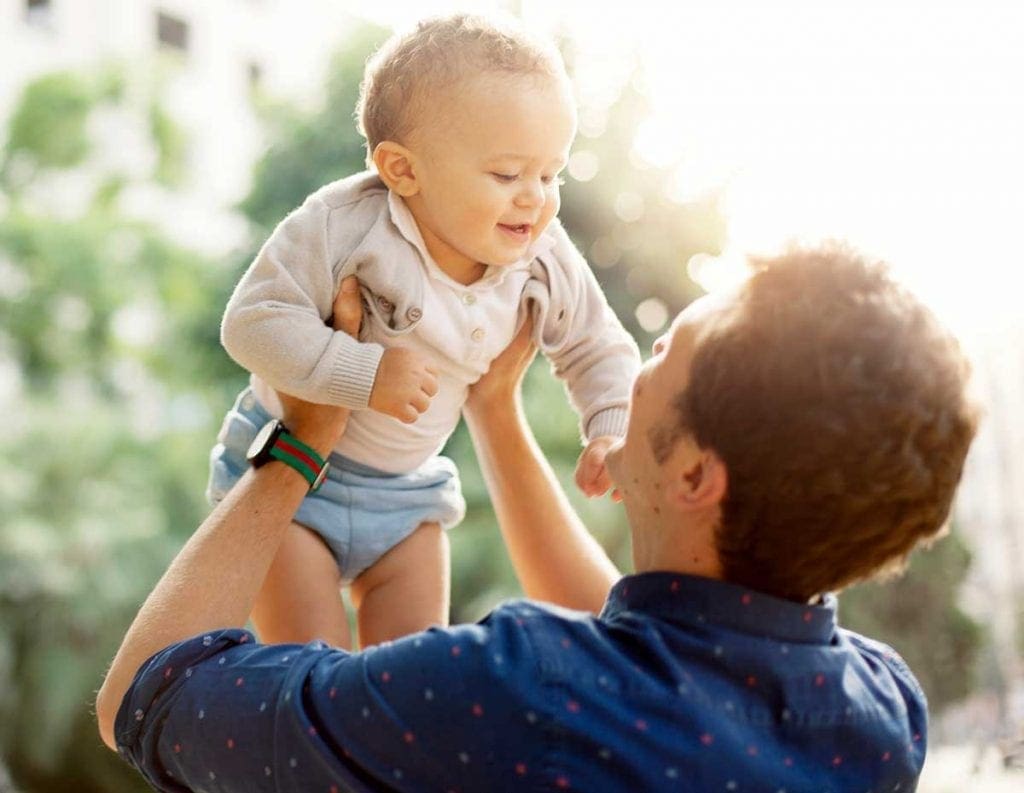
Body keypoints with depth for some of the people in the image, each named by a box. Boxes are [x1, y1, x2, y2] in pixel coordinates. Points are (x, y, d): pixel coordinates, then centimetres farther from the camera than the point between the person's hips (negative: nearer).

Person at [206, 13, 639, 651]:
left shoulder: (545, 266, -12)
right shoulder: (342, 226, -26)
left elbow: (600, 349, 3)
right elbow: (254, 322, -27)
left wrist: (612, 431, -13)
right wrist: (365, 373, -34)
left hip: (407, 495, 4)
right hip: (285, 475, -4)